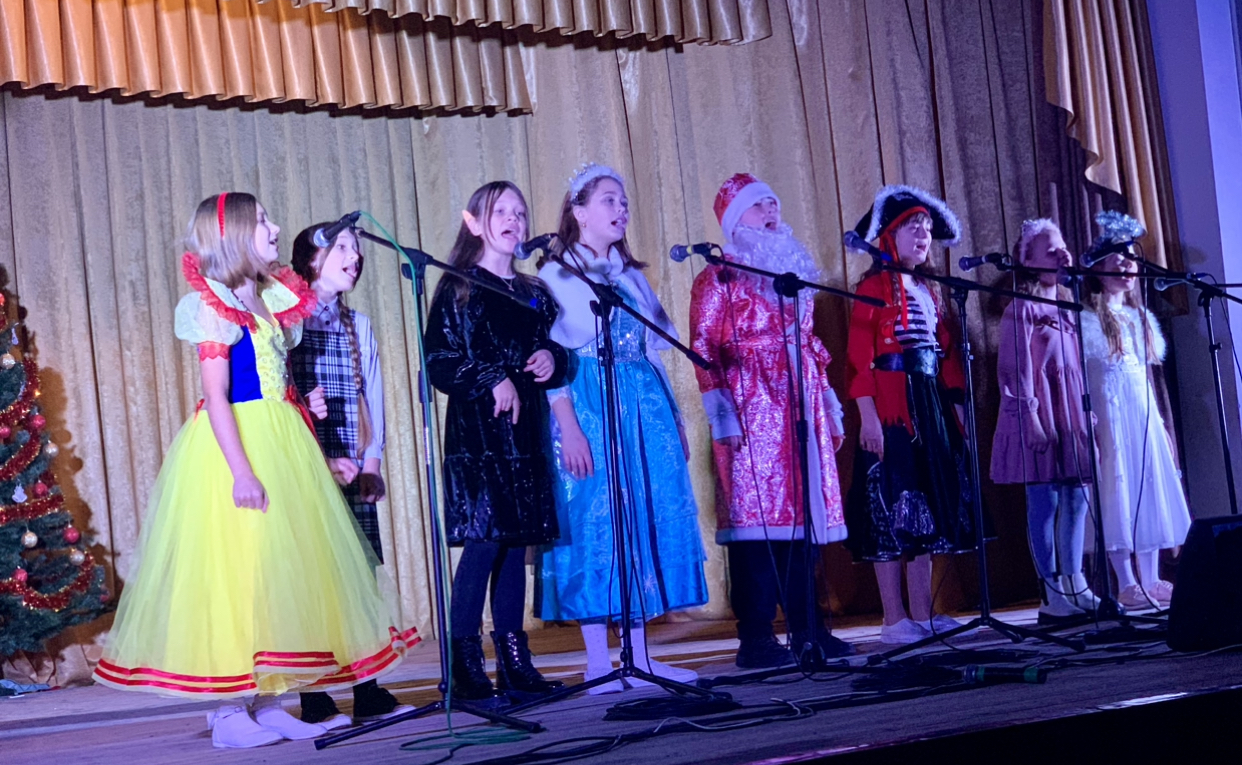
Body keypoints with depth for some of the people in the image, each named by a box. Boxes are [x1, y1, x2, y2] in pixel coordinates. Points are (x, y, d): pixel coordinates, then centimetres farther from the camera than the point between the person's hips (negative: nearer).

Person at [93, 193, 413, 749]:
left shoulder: (271, 298, 14)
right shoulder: (213, 306, -10)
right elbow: (216, 396, -16)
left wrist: (305, 403, 5)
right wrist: (241, 470, -22)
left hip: (279, 444, 8)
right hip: (236, 444, -8)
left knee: (282, 568, 8)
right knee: (235, 568, -6)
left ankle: (267, 702, 14)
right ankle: (229, 711, -1)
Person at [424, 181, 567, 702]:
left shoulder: (533, 294, 18)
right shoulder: (458, 290, 0)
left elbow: (555, 354, 23)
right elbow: (439, 365, -7)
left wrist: (552, 360, 1)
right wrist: (493, 382, -16)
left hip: (526, 432, 6)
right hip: (477, 431, -6)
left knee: (516, 543, 6)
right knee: (483, 540, -12)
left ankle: (514, 660, 11)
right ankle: (465, 664, -7)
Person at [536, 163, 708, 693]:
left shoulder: (631, 275, 18)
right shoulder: (556, 276, -1)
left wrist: (675, 420, 15)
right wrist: (568, 427, -18)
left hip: (644, 410, 6)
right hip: (589, 408, -6)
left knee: (646, 524, 4)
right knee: (595, 524, -7)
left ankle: (640, 656, 10)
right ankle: (598, 664, -2)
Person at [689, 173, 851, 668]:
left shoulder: (794, 274, 21)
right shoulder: (719, 279, 1)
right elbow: (705, 349, -6)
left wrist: (830, 407, 18)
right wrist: (722, 414, -15)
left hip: (801, 409, 7)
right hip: (751, 409, -6)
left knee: (805, 512, 5)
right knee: (755, 514, -9)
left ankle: (805, 628, 11)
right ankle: (755, 636, -8)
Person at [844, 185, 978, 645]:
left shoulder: (928, 291, 19)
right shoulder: (875, 284, -4)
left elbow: (947, 353, 18)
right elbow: (859, 353, -12)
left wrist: (956, 408, 11)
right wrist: (868, 414, -20)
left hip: (932, 406, 8)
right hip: (891, 405, -8)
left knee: (929, 506, 8)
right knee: (893, 508, -7)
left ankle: (923, 614, 13)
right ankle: (894, 620, -4)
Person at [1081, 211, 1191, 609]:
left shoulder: (1140, 318, 17)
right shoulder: (1088, 321, -5)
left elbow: (1148, 371, 19)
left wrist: (1159, 419, 16)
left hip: (1144, 412, 7)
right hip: (1111, 412, -7)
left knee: (1151, 489, 6)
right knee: (1120, 491, -7)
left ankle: (1151, 580, 10)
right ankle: (1127, 585, -5)